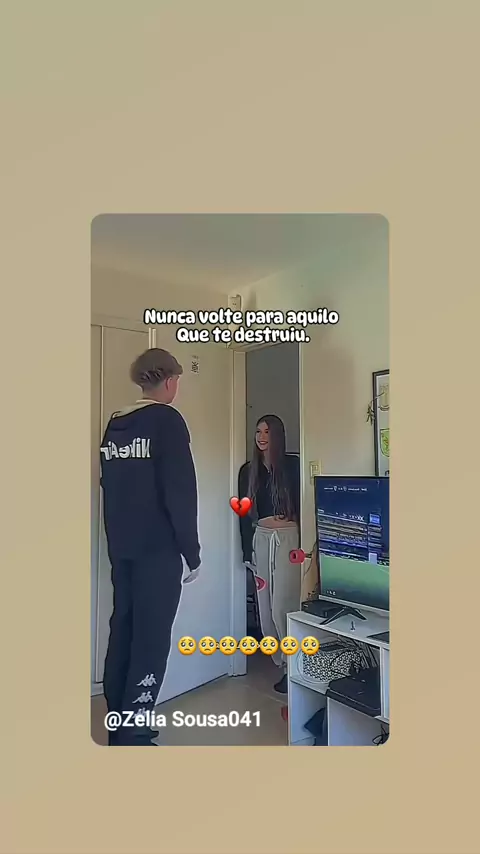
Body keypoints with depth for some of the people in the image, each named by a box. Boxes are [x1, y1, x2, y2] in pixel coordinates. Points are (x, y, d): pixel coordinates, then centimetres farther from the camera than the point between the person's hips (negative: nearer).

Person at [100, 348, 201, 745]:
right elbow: (180, 492, -16)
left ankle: (119, 725, 27)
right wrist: (193, 552, -9)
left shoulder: (114, 425, 10)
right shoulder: (167, 420, -11)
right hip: (158, 550, -7)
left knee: (123, 631, 15)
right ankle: (133, 733, 8)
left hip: (121, 548, 8)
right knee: (151, 639, 1)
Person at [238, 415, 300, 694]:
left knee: (283, 605, -7)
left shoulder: (292, 465, -2)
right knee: (266, 607, 8)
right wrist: (247, 549, 6)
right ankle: (284, 663, 25)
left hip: (288, 538, -5)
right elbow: (244, 513, 11)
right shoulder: (248, 470, 10)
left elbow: (304, 503, -4)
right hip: (261, 540, 5)